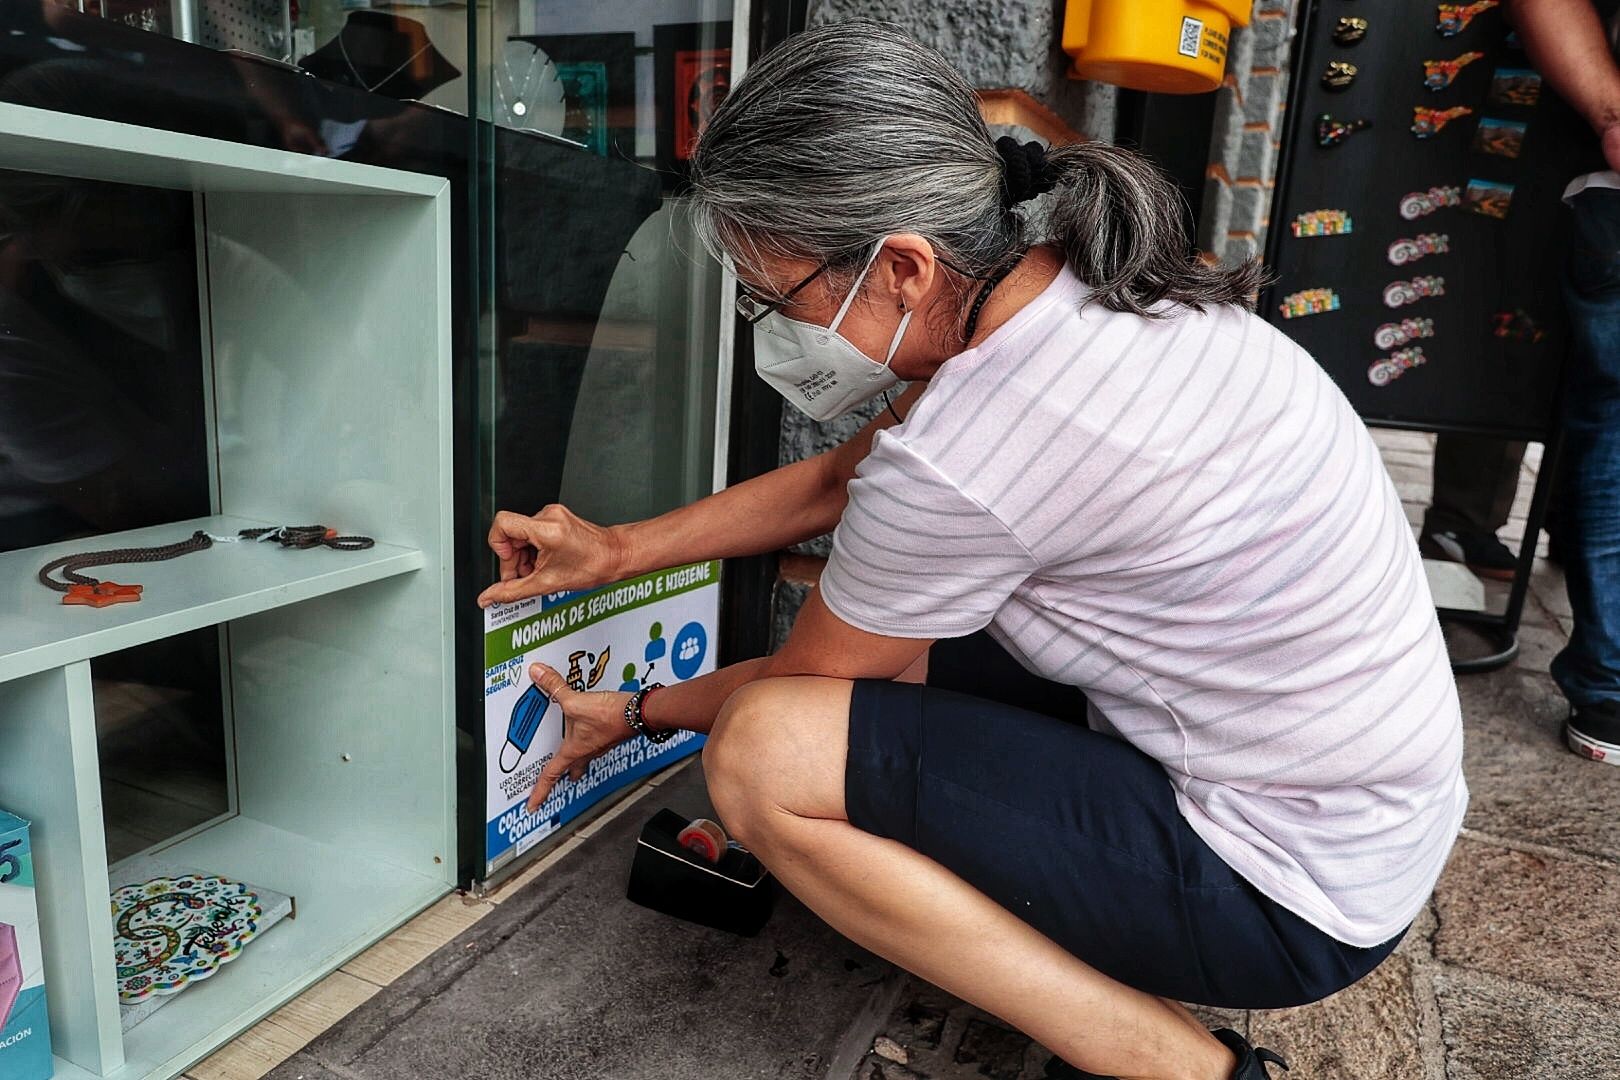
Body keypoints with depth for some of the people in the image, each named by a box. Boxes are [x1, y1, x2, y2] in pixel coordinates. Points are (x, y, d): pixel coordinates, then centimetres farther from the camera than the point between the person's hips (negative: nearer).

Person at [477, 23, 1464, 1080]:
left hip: (1294, 894, -9)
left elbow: (802, 682, -9)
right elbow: (840, 477, 8)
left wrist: (638, 714, 11)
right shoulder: (1063, 276, -3)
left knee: (760, 755, -19)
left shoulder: (957, 461, -30)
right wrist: (619, 548, 10)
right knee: (924, 596, 19)